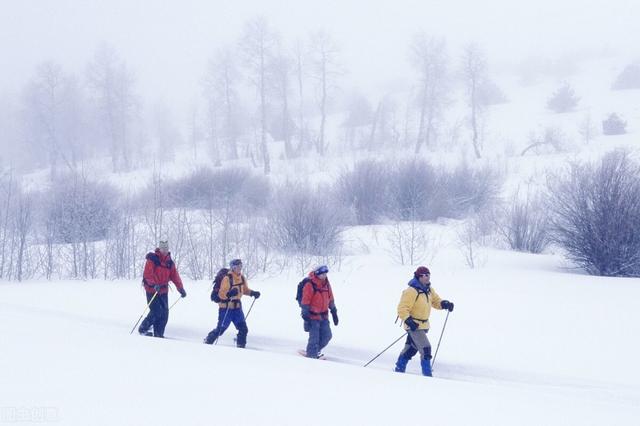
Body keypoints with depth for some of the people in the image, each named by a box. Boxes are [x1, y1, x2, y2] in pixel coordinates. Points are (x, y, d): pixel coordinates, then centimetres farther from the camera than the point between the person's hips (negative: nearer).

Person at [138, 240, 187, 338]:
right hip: (152, 290, -6)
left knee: (164, 313, 1)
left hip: (163, 291, 6)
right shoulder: (152, 259, -8)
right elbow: (147, 274, -19)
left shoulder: (169, 263, 10)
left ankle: (158, 334, 8)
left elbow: (175, 276, 8)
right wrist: (154, 284, -33)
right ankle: (143, 329, 3)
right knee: (156, 312, -13)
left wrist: (181, 289, -2)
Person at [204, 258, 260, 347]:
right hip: (226, 307, -6)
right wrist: (229, 294, -36)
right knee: (221, 328, -3)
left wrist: (253, 293, 3)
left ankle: (241, 345, 13)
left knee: (243, 328, -1)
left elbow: (245, 290, 21)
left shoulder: (242, 278, 6)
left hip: (237, 307, 6)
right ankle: (208, 341, 16)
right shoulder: (227, 279, -16)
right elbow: (221, 294, -17)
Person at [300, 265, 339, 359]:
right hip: (313, 316, -7)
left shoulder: (326, 284, 7)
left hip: (324, 316, 7)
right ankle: (311, 355, 8)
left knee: (327, 336, 9)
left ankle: (315, 351, 26)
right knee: (314, 337, -6)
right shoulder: (310, 285, -13)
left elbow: (330, 299, 17)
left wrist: (334, 312, 18)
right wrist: (306, 315, -16)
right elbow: (305, 301, -13)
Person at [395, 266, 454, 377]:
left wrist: (444, 304, -3)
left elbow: (436, 301, 18)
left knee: (411, 348, 20)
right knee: (425, 348, -16)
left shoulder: (429, 290, 6)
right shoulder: (411, 291, -20)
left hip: (424, 325, 9)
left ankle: (399, 368, 35)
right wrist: (408, 321, -31)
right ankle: (427, 374, -12)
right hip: (414, 326, -9)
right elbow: (402, 308, -20)